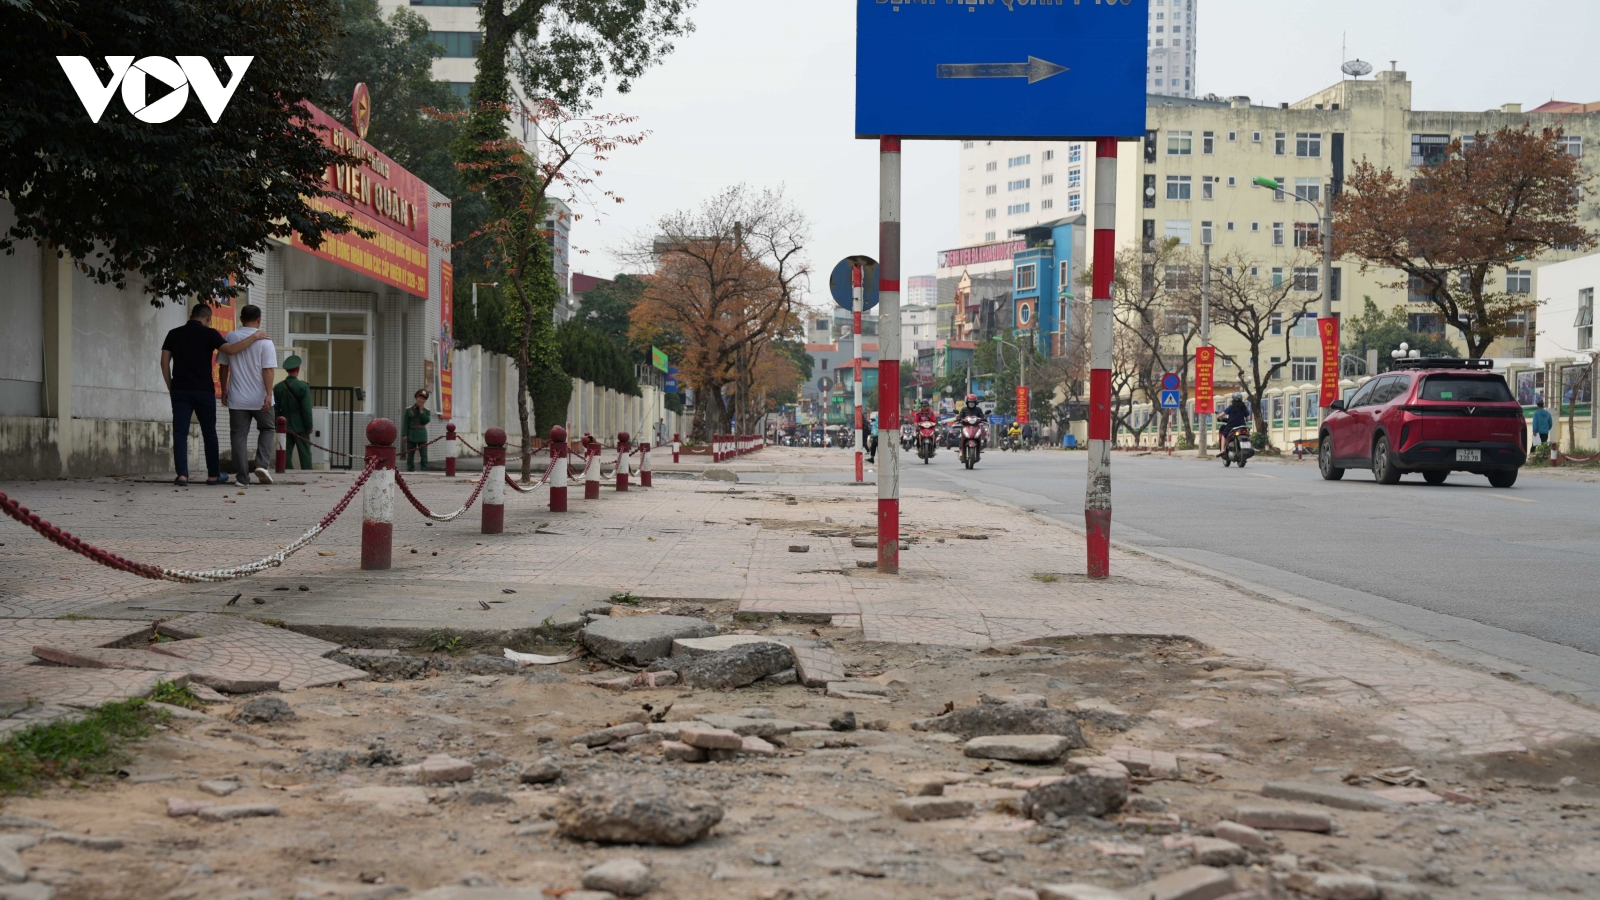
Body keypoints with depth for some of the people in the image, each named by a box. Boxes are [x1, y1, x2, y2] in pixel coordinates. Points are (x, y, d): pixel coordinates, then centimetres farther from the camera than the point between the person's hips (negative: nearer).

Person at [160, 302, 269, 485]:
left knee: (180, 433, 1)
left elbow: (164, 362, 4)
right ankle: (213, 475, 15)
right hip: (204, 391, -2)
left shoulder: (174, 334, 8)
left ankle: (182, 474, -10)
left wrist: (171, 387, 11)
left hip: (180, 390, 2)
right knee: (209, 433, 9)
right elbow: (231, 350, -16)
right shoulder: (209, 333, -3)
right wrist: (255, 337, -8)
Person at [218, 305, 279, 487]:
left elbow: (224, 366, 8)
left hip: (237, 399, 2)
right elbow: (268, 370, -14)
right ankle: (261, 464, 0)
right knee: (267, 429, 19)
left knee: (239, 436, 5)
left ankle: (242, 477, 2)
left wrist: (224, 389, 19)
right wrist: (269, 394, -13)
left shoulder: (230, 338, 2)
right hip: (260, 399, -2)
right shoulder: (264, 341, -8)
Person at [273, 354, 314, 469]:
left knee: (286, 454, 5)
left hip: (285, 425, 4)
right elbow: (307, 409, -12)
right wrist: (309, 427, -4)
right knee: (305, 454, 0)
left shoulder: (278, 387, 2)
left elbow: (275, 409, 4)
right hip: (300, 426, -4)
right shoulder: (303, 386, -10)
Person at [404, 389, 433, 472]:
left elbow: (426, 421, -11)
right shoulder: (409, 409, 2)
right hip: (411, 434, 0)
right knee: (410, 454, 2)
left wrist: (421, 411, -12)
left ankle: (424, 471, 0)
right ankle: (410, 470, 7)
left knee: (424, 454, -2)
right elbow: (406, 423, 1)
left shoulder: (426, 411, 4)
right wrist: (405, 435, -6)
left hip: (422, 434, 0)